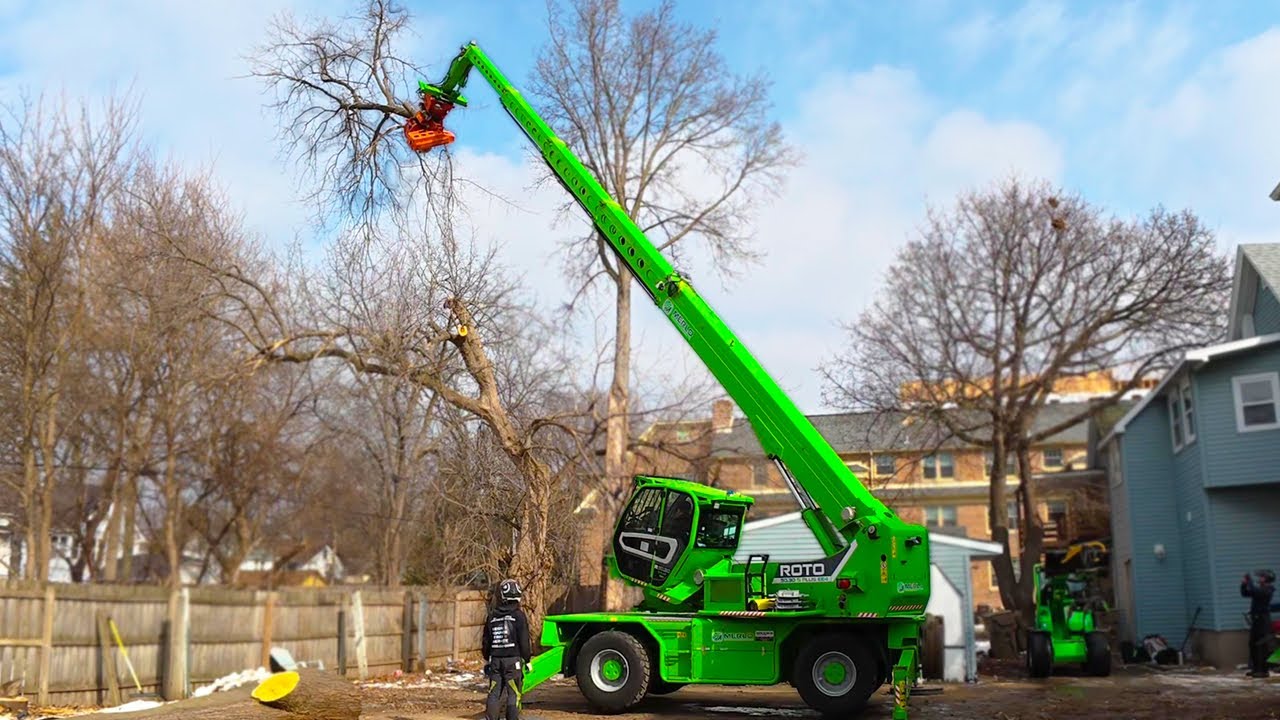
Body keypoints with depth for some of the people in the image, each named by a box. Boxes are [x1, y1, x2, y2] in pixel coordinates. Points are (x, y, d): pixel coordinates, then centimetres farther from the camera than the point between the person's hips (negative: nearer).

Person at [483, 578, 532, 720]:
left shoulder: (492, 615, 6)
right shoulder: (518, 615, -8)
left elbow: (486, 640, 13)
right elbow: (524, 641, -8)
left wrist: (487, 659, 24)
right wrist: (527, 660, 2)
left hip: (495, 660, 4)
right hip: (513, 660, -4)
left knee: (494, 694, 10)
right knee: (514, 695, 0)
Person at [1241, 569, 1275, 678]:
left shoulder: (1267, 590, -12)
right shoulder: (1259, 589, 16)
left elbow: (1254, 591, -28)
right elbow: (1245, 593, 21)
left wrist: (1250, 581, -16)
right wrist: (1244, 583, 8)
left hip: (1263, 619, -9)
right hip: (1256, 620, 9)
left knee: (1261, 646, -8)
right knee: (1253, 644, 11)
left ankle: (1263, 670, -6)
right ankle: (1256, 668, 17)